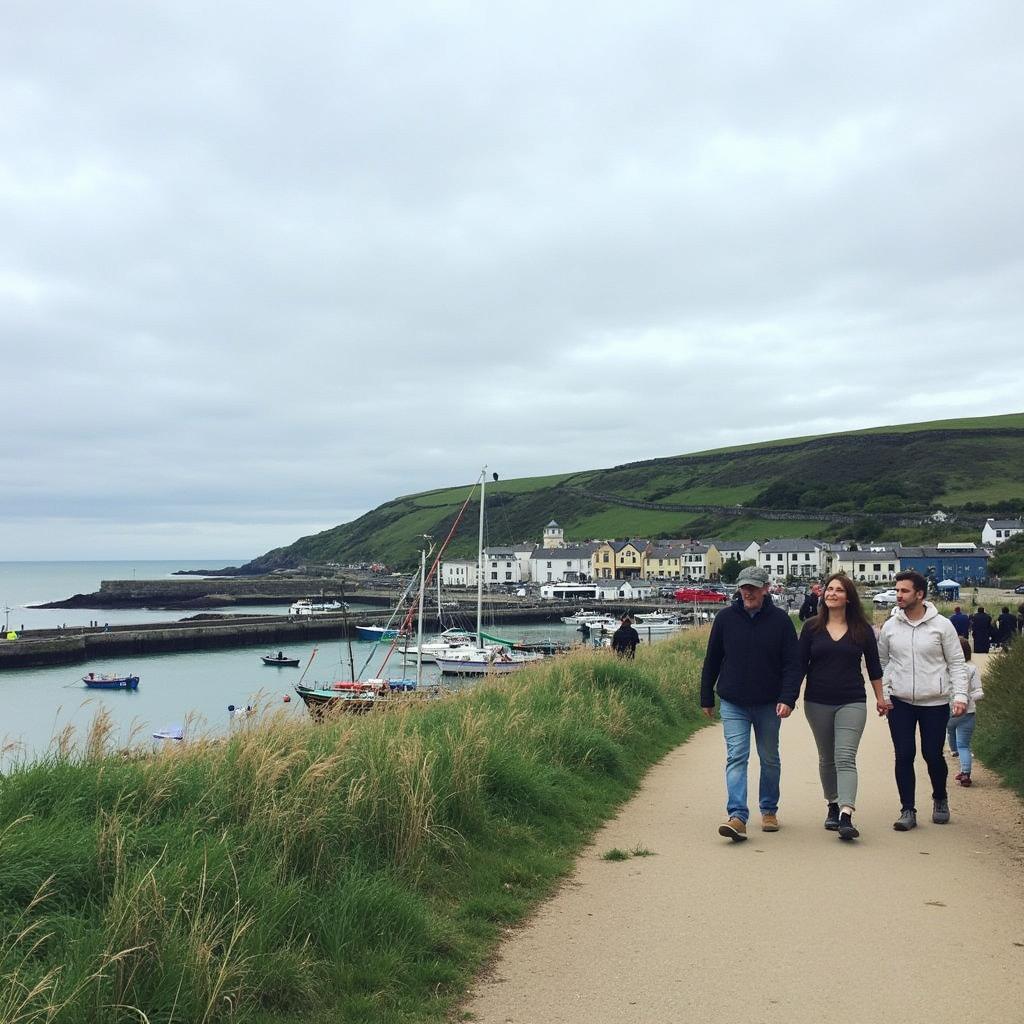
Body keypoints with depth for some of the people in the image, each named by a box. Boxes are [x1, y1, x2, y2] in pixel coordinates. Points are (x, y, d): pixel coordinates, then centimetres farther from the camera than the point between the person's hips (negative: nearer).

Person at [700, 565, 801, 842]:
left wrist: (788, 699, -16)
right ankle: (738, 817, -15)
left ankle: (769, 811, 30)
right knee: (736, 757, -10)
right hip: (733, 704, 0)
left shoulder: (780, 620, -4)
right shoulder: (725, 618, -1)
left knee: (770, 759, 13)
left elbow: (792, 663, -5)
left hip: (768, 704, 1)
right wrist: (706, 698, 8)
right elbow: (711, 661, 6)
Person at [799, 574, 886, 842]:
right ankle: (833, 807, 27)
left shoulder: (862, 629, 2)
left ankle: (846, 815, -23)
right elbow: (800, 665, 5)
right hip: (817, 703, 2)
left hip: (852, 702, -2)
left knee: (845, 758, -13)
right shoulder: (812, 627, 3)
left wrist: (880, 698, 13)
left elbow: (873, 666, 10)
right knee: (827, 759, 12)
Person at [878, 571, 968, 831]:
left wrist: (960, 695, -10)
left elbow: (957, 663, -1)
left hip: (935, 703, -2)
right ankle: (908, 810, 9)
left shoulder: (941, 625, -5)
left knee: (933, 755, 5)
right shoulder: (890, 626, 1)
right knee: (904, 756, -1)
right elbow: (882, 663, 11)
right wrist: (882, 695, 2)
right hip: (900, 703, 2)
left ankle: (940, 799, 32)